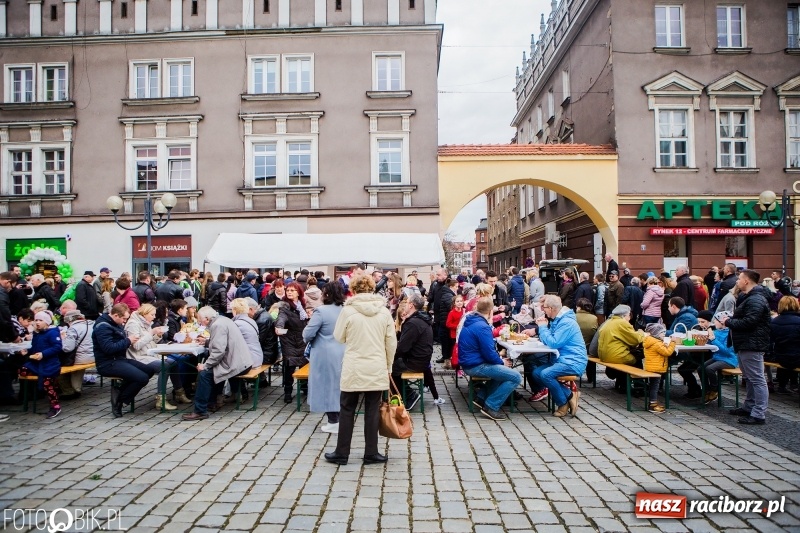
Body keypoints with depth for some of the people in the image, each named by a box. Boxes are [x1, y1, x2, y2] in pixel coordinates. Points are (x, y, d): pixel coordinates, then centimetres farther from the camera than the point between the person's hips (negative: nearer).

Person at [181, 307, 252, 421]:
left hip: (237, 364, -11)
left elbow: (218, 351, -23)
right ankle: (212, 402, 30)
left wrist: (205, 366, -16)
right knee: (211, 368, 27)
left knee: (204, 373, -13)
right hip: (241, 361, 11)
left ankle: (200, 411, -5)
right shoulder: (221, 320, 14)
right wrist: (206, 342, 16)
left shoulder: (217, 325, -16)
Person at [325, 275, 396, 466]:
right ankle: (371, 454, 16)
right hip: (377, 369, 2)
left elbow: (339, 337, 2)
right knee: (372, 411, 9)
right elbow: (392, 343, 2)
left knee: (347, 410, 10)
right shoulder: (384, 311, -2)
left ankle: (342, 453, 19)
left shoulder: (348, 310, -8)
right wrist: (388, 366, 13)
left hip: (353, 369, -1)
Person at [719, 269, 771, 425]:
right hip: (746, 345, 12)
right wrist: (730, 320, 8)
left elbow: (748, 322, -26)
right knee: (750, 378, 19)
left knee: (757, 379, -7)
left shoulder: (756, 300, -17)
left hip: (752, 345, -12)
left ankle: (758, 415, -5)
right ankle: (749, 407, 30)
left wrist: (729, 322, -13)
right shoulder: (749, 298, 18)